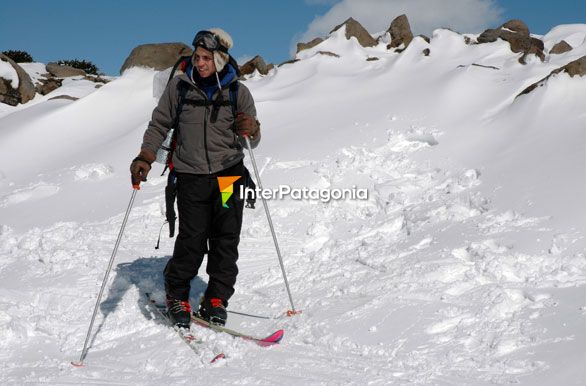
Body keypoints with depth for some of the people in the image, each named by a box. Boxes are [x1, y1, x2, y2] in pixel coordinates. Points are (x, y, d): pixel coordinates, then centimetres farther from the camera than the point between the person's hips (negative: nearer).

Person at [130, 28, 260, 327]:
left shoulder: (238, 92, 3)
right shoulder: (179, 86, 2)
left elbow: (251, 142, 6)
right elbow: (159, 125, 10)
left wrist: (250, 130, -17)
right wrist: (146, 157, -3)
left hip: (229, 175, 1)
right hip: (191, 177, -1)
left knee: (226, 240, -1)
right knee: (192, 240, -8)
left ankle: (216, 300, 13)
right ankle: (176, 295, 13)